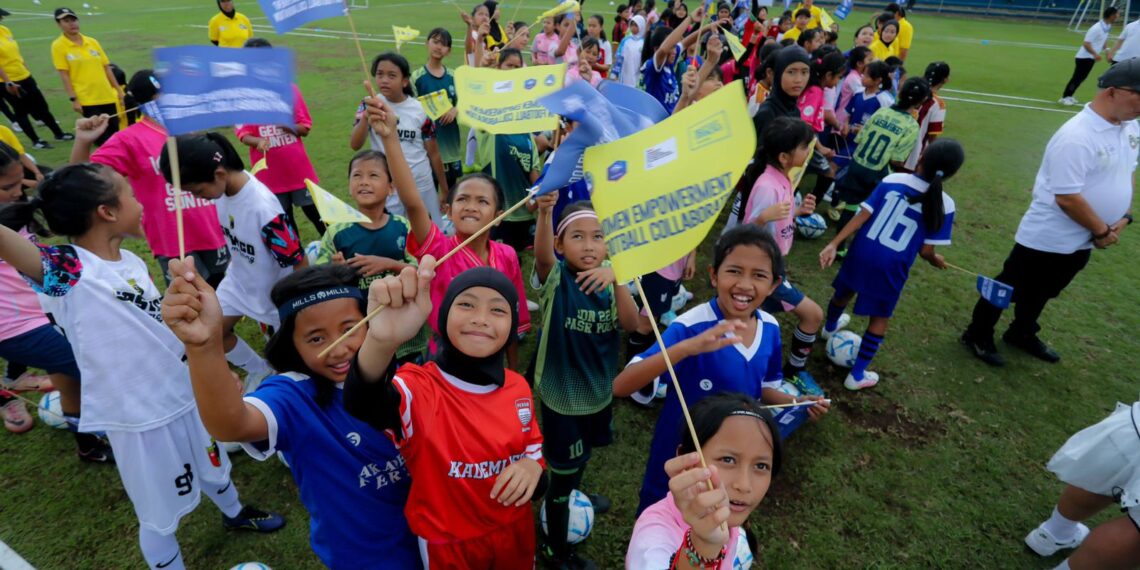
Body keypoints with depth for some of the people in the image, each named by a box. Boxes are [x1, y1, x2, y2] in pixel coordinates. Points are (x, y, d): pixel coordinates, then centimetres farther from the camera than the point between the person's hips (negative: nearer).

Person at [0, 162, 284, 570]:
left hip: (185, 395, 7)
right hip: (139, 417, -7)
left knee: (212, 467, 32)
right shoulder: (66, 269, -21)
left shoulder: (132, 261, 1)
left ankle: (234, 513, 60)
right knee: (160, 517, 13)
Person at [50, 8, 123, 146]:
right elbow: (64, 74, -6)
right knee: (101, 137, -5)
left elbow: (106, 68, 13)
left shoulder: (92, 42, 9)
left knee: (115, 133, 9)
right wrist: (73, 99, -13)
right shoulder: (58, 46, -3)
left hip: (107, 96, 4)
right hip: (86, 99, -4)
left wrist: (118, 90, 9)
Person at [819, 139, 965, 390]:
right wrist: (936, 260, 14)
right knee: (880, 319, 16)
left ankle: (830, 327, 60)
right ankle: (857, 375, 22)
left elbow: (862, 214, -10)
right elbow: (925, 250, -9)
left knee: (843, 294, 29)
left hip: (862, 253, 3)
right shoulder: (944, 205, -9)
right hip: (891, 267, -2)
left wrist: (834, 244, -12)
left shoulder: (892, 180, -5)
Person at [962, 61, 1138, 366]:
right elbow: (1067, 197, -25)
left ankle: (1021, 334, 42)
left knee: (1042, 293, 23)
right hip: (1048, 238, -8)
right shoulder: (1077, 137, -25)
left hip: (1082, 241, 8)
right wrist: (1102, 231, -14)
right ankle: (978, 336, 22)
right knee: (1009, 289, 6)